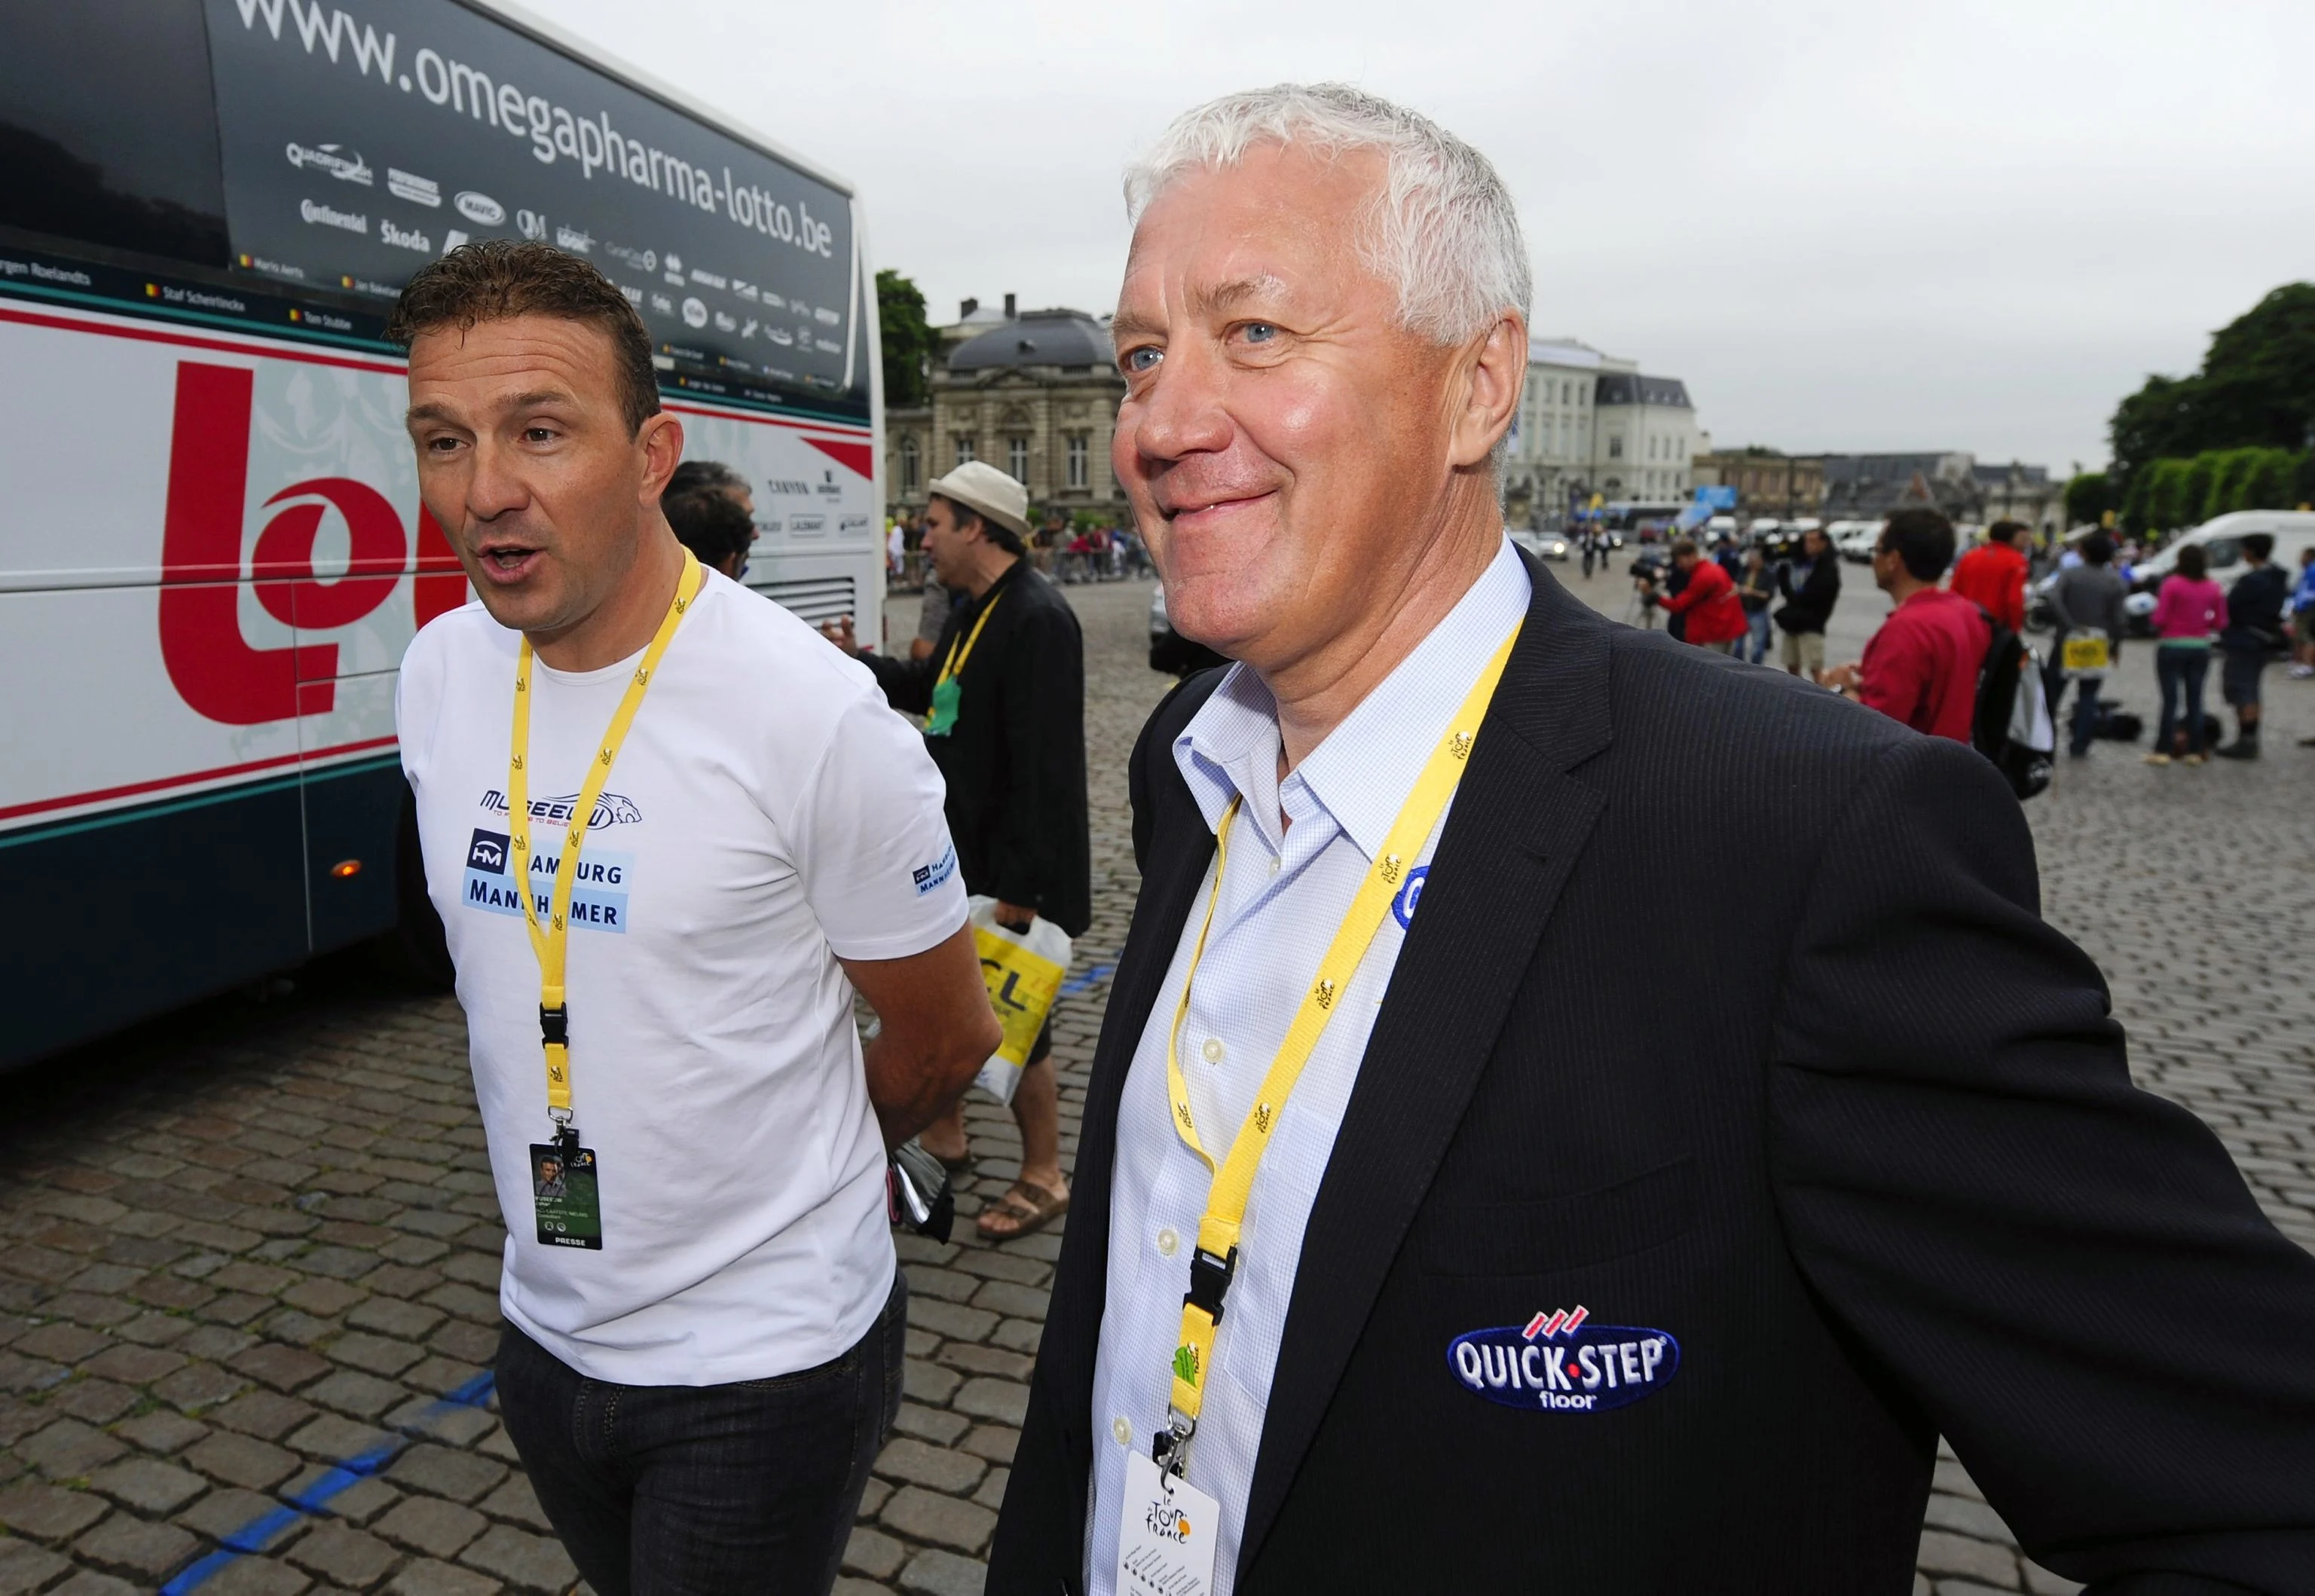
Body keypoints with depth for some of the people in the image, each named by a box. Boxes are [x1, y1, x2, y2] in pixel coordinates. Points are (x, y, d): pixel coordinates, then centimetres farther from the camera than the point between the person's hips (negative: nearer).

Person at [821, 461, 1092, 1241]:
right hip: (955, 855, 10)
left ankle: (1044, 1179, 23)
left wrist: (1020, 884, -25)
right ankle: (945, 1138, 40)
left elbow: (1043, 766, -26)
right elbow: (932, 689, 27)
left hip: (1010, 871, -10)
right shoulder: (972, 609, 9)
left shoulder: (1038, 619, -22)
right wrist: (859, 662, 18)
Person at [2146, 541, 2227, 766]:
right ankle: (2194, 751, 12)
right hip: (2200, 648, 4)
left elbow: (2159, 619, -14)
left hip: (2171, 646, -4)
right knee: (2195, 699, 9)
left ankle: (2163, 750, -2)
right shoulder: (2213, 589, 3)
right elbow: (2220, 623, 5)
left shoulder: (2172, 584, -11)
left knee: (2170, 699, -1)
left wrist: (2153, 615, 8)